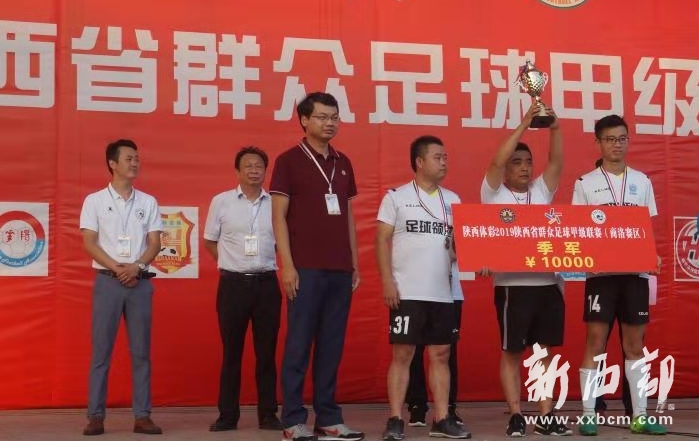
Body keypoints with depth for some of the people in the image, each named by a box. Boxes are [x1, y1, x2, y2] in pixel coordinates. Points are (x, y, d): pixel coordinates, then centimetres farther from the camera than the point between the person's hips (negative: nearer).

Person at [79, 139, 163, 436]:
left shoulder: (148, 202, 10)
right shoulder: (95, 200, 3)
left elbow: (154, 243, 5)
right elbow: (89, 243, -3)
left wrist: (136, 267, -13)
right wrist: (118, 268, -13)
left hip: (140, 282, 2)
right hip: (107, 281, -2)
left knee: (141, 351, 2)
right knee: (101, 350, -1)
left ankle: (142, 415, 6)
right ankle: (96, 416, 3)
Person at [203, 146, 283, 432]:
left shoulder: (276, 203, 3)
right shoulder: (221, 201, 1)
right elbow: (209, 241, 11)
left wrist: (261, 262, 7)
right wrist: (233, 263, 6)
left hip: (266, 283, 1)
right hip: (233, 283, -1)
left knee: (266, 352, 5)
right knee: (231, 352, 4)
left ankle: (268, 414, 12)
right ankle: (228, 415, 11)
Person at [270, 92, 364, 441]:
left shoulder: (343, 163, 15)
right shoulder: (289, 160, -1)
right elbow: (279, 216, -5)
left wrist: (355, 264, 13)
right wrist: (287, 265, -12)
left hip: (340, 269, 5)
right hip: (306, 268, -5)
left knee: (332, 346, 7)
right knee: (299, 344, -2)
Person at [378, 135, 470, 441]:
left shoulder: (452, 200, 13)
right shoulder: (396, 197, 0)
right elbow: (382, 241, -3)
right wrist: (387, 281, -11)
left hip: (442, 292, 4)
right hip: (407, 292, -4)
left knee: (440, 355, 7)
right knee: (402, 354, -2)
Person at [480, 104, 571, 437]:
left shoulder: (541, 192, 14)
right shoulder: (494, 194, 2)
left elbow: (557, 162, 2)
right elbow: (496, 162, -13)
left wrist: (554, 128, -11)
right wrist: (523, 125, -14)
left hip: (547, 283, 4)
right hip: (512, 285, -4)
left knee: (544, 351, 7)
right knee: (511, 352, 1)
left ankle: (545, 417, 12)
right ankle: (516, 416, 7)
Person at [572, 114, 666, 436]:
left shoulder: (642, 182, 11)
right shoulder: (585, 183, 2)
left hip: (635, 272, 3)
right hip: (601, 272, -3)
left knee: (635, 345, 8)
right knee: (595, 343, -2)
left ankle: (640, 416, 12)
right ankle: (588, 415, 3)